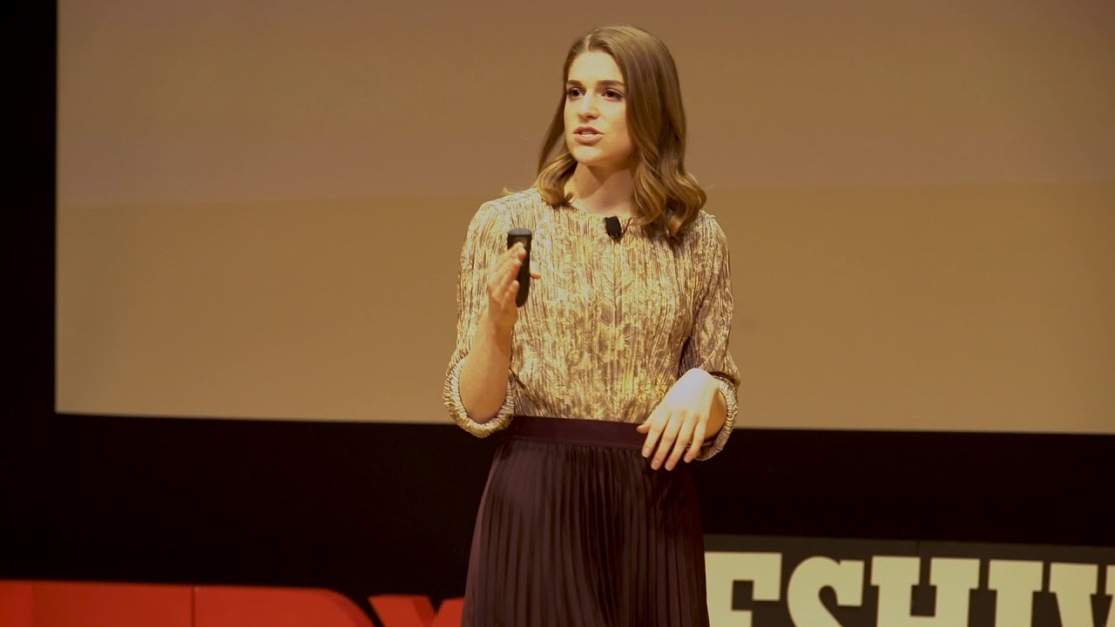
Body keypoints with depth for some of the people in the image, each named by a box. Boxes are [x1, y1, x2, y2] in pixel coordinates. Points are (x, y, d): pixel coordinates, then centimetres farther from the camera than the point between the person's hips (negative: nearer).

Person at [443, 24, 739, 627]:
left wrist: (702, 385, -13)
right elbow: (476, 410, -4)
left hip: (653, 511, 2)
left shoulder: (697, 238, 6)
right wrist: (498, 322, -21)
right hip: (537, 506, -2)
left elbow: (715, 427, 8)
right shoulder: (504, 224, -1)